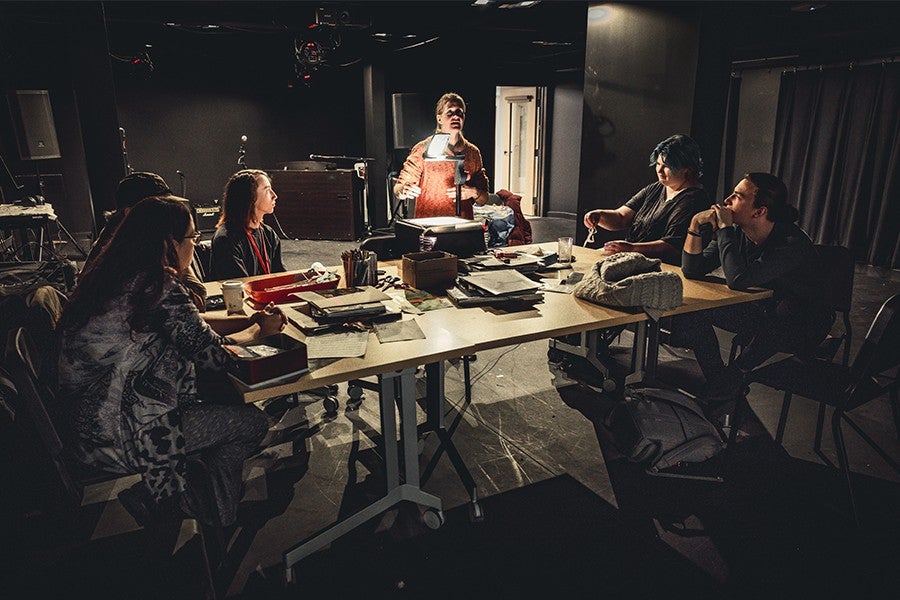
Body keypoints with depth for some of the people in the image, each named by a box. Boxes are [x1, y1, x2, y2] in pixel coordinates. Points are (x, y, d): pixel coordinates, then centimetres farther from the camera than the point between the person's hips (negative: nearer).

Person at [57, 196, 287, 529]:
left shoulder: (107, 277, 7)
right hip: (119, 437, -9)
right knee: (252, 421, -2)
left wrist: (248, 322, 10)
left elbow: (186, 329, 12)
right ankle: (158, 496, 3)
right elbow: (212, 354, -12)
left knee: (222, 400, 16)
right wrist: (259, 329, 5)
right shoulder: (159, 287, -20)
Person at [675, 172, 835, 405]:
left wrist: (724, 228, -34)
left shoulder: (793, 244, -30)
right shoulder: (737, 232, -11)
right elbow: (692, 271, -11)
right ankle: (721, 384, -2)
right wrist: (695, 226, -23)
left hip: (801, 328, -5)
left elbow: (738, 280, -42)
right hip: (760, 312, 6)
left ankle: (734, 375, -12)